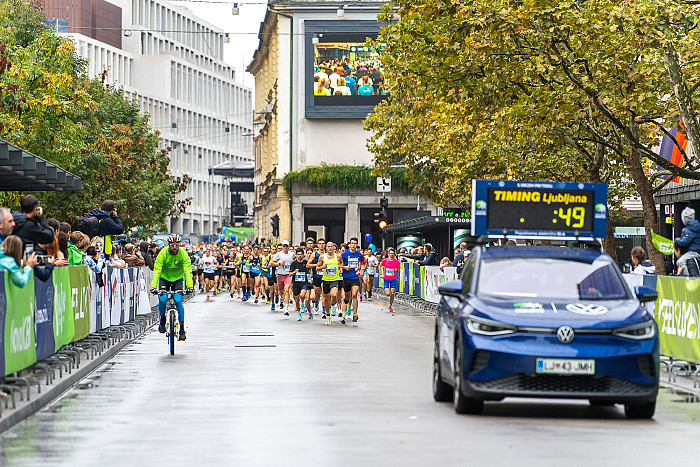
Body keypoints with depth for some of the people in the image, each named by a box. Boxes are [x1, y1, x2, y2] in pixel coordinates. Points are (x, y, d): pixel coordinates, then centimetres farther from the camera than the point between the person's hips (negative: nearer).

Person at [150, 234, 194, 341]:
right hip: (164, 278, 0)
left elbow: (187, 271, -24)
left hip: (178, 279, 0)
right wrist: (153, 286, -37)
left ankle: (182, 328, -8)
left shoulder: (183, 254, -19)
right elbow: (157, 270, -26)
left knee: (178, 301, -17)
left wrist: (190, 286, -37)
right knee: (162, 299, -22)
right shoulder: (163, 253, -21)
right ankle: (162, 319, 7)